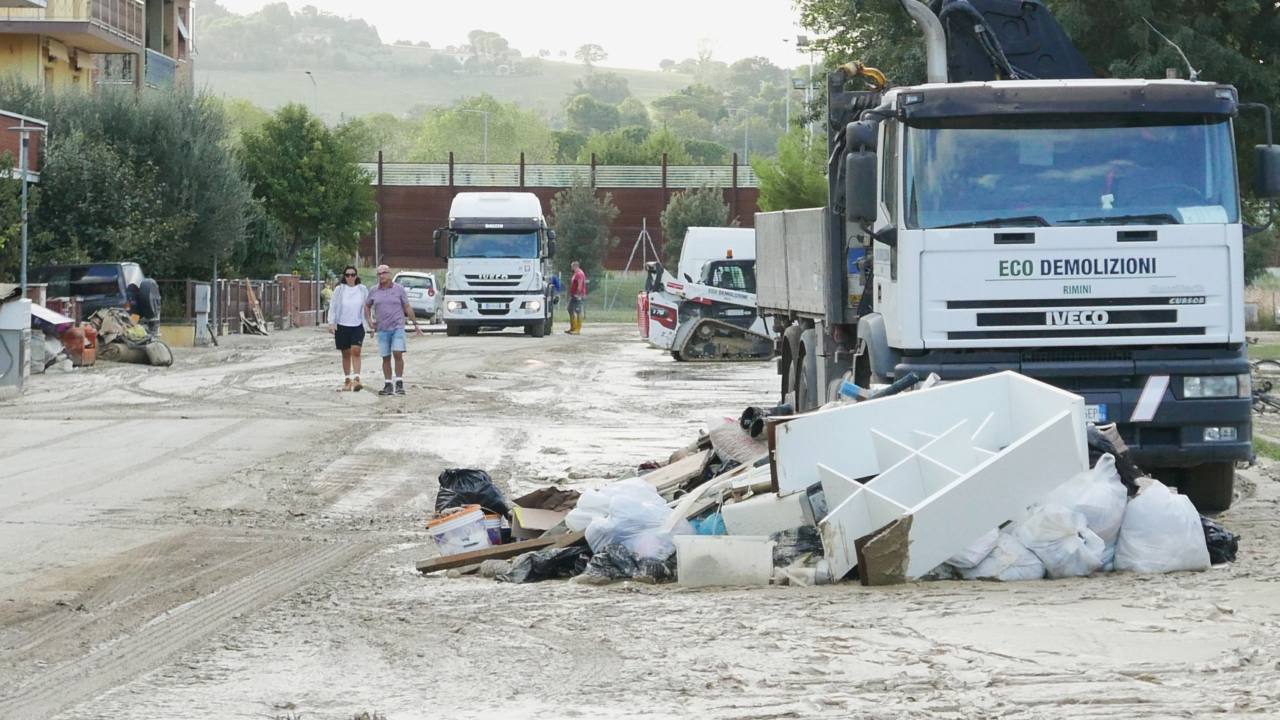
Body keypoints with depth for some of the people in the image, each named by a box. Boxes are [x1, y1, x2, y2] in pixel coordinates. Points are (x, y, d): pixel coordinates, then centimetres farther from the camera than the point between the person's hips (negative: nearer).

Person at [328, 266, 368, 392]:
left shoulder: (363, 290, 3)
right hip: (342, 326, 1)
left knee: (355, 351, -16)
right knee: (346, 354, 8)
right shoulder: (339, 290, 0)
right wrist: (331, 323, -8)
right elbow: (333, 307, 1)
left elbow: (367, 307, 9)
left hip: (357, 326, -1)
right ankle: (347, 382, 16)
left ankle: (356, 379, -23)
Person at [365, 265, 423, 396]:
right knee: (386, 358, 4)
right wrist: (370, 321, 5)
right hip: (382, 329, 2)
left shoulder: (399, 289, 1)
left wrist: (415, 325, 6)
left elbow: (407, 308, 5)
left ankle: (399, 383, -8)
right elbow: (367, 306, 20)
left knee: (398, 354, -15)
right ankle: (388, 385, 11)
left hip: (397, 327, -2)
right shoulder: (374, 291, 6)